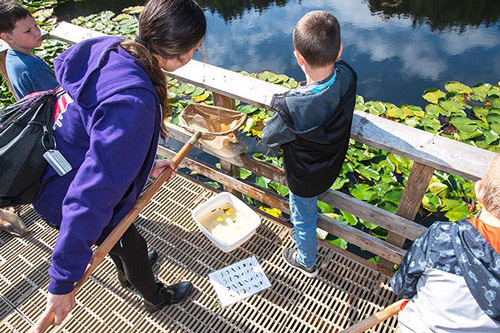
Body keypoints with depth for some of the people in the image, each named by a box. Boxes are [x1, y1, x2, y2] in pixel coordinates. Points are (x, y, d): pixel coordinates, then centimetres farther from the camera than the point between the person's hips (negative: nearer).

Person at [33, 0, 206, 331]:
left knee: (119, 237, 34)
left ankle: (130, 268, 68)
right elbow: (92, 194, -38)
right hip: (65, 199, -7)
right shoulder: (133, 102, -40)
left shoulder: (110, 49, -13)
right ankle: (156, 297, 54)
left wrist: (144, 165, 8)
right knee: (130, 244, 21)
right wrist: (63, 281, -29)